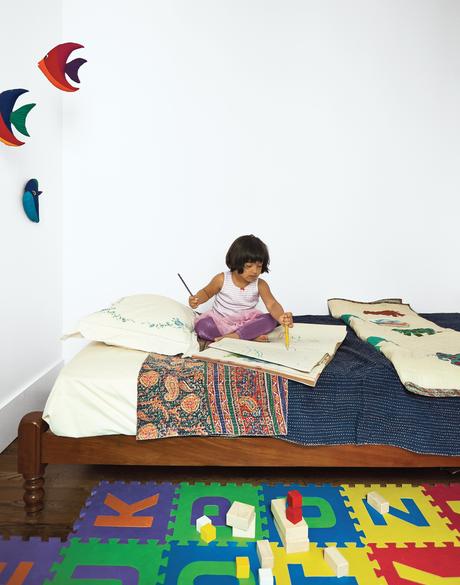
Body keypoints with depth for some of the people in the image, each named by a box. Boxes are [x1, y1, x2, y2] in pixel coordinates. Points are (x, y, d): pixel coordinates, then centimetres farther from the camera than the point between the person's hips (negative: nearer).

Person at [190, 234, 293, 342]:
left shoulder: (260, 285, -12)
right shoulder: (222, 279, -12)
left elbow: (272, 304, -22)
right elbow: (206, 292, 4)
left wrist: (281, 317, -44)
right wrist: (196, 299, -19)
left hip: (247, 321, 1)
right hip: (221, 320, 0)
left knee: (271, 320, -24)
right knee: (202, 326, -31)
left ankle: (233, 336, -30)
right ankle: (251, 336, -32)